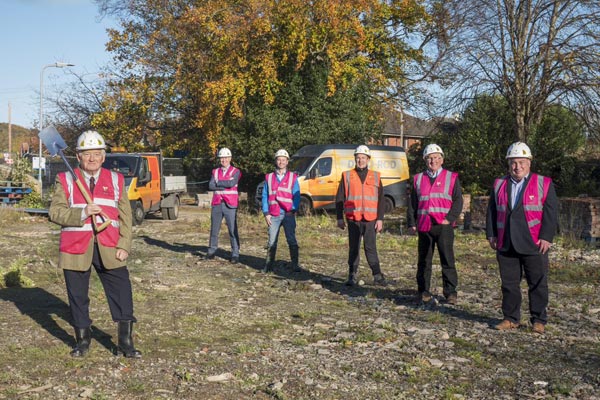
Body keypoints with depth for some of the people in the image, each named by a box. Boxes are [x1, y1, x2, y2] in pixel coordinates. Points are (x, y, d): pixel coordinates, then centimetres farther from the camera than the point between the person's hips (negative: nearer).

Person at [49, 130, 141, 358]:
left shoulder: (115, 180, 9)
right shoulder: (66, 181, 4)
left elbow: (125, 216, 6)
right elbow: (55, 212, -5)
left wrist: (124, 246, -5)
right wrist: (82, 213, -21)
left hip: (109, 250, 1)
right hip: (76, 249, -1)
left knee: (122, 294, -3)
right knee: (78, 296, 8)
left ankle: (125, 343, 8)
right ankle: (82, 341, 25)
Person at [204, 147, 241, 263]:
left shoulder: (235, 171, 1)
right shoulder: (215, 172, 12)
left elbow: (232, 183, -18)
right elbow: (211, 186, -3)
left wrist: (218, 182, -6)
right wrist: (225, 185, -10)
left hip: (230, 205, -4)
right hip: (217, 205, 4)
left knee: (233, 230, -5)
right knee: (214, 229, 11)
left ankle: (235, 254, -1)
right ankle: (211, 251, 22)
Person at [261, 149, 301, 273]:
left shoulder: (293, 177, 8)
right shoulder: (269, 178, 11)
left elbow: (296, 196, 4)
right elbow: (265, 196, 9)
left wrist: (293, 210, -9)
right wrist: (266, 213, 1)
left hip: (288, 215, -1)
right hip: (273, 216, 1)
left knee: (292, 240, -3)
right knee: (272, 241, 3)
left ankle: (295, 265, 2)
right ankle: (269, 264, 10)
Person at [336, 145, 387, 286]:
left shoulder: (375, 176, 9)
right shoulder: (347, 176, 6)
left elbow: (381, 199, 8)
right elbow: (339, 199, 7)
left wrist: (380, 219, 0)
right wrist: (340, 218, 1)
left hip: (370, 219, 0)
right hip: (353, 219, 0)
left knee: (371, 248, -1)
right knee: (353, 249, 5)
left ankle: (377, 276, 5)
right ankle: (353, 276, 13)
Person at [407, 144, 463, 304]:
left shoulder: (451, 177, 6)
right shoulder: (418, 179, 15)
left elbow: (458, 201, 1)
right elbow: (412, 203, 16)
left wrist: (449, 218, -11)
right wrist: (411, 223, 7)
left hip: (444, 225, -3)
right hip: (423, 226, 3)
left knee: (447, 259, -8)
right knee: (424, 260, 8)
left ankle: (450, 292, -2)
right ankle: (424, 291, 17)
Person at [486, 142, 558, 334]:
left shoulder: (544, 184, 1)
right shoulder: (499, 185, 11)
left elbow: (551, 212, -3)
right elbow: (492, 211, 13)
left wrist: (546, 237, -10)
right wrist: (491, 235, 6)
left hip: (534, 245, -3)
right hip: (506, 245, 3)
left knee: (537, 284, 3)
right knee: (509, 283, 7)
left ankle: (539, 320, 14)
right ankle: (511, 318, 18)